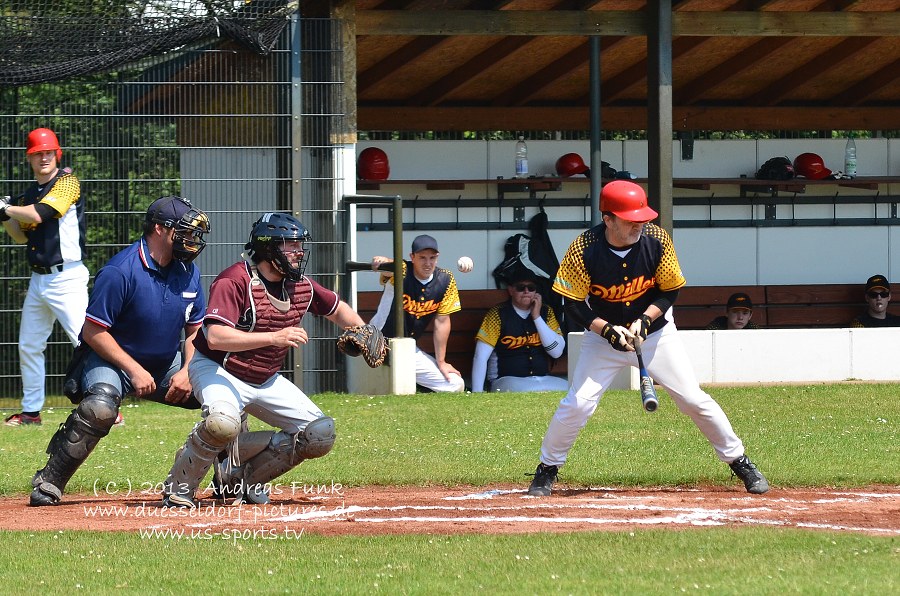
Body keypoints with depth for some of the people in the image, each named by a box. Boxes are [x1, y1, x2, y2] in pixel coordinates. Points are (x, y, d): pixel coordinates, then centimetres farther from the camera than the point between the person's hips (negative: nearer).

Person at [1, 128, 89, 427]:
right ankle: (31, 411, 21)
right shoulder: (30, 194, 14)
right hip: (38, 279, 8)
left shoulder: (67, 182, -9)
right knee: (28, 346, 12)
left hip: (66, 278, -8)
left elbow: (39, 214, -21)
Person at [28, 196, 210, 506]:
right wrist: (134, 370, -24)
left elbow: (195, 329, 8)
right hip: (114, 360, -7)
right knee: (99, 408, -36)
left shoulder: (188, 271, -1)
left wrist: (187, 371, -9)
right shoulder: (120, 271, -23)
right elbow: (93, 331, -20)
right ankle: (48, 483, -23)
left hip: (168, 365, 7)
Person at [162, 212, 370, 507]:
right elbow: (215, 337, -35)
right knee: (223, 423, -39)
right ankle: (178, 488, -14)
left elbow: (337, 309, 20)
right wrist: (274, 338, -41)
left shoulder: (301, 286, 0)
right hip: (218, 370, -8)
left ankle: (241, 475, 14)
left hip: (266, 381, 8)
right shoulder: (235, 281, -23)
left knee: (320, 435, 0)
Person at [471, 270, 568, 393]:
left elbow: (557, 351, -1)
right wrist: (477, 394, -18)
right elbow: (480, 357, -8)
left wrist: (537, 317, -5)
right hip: (508, 381, -4)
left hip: (543, 380, 4)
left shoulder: (546, 312, 10)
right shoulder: (498, 314, -2)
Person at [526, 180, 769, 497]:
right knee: (577, 404, -11)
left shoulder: (657, 240, -18)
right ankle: (547, 470, 10)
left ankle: (739, 462, 10)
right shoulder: (584, 249, -23)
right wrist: (607, 330, -27)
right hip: (602, 333, -1)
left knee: (694, 399, -3)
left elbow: (670, 290, -6)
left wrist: (645, 320, -21)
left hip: (655, 332, 1)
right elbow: (573, 303, -14)